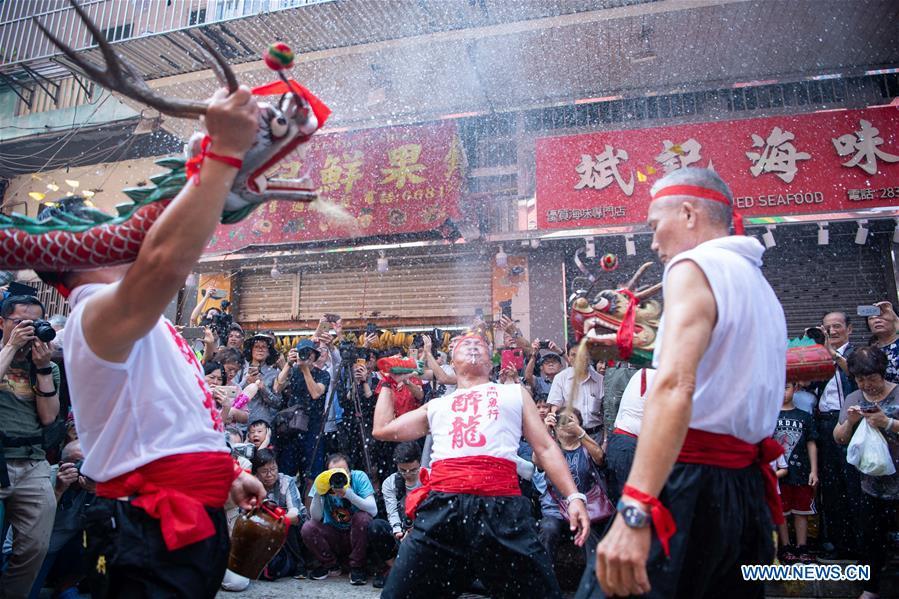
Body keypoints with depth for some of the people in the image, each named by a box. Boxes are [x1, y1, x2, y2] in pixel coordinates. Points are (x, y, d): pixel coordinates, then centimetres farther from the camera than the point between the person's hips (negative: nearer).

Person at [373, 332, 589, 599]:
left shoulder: (515, 393, 23)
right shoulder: (436, 405, 27)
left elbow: (546, 448, 17)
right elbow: (382, 429, 27)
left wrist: (573, 496, 3)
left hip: (501, 505, -1)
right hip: (440, 504, 2)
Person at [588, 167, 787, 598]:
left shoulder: (694, 266, -9)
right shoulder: (761, 287, 19)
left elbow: (674, 386, -25)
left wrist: (634, 510, -31)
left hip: (689, 484, -9)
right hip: (747, 486, 9)